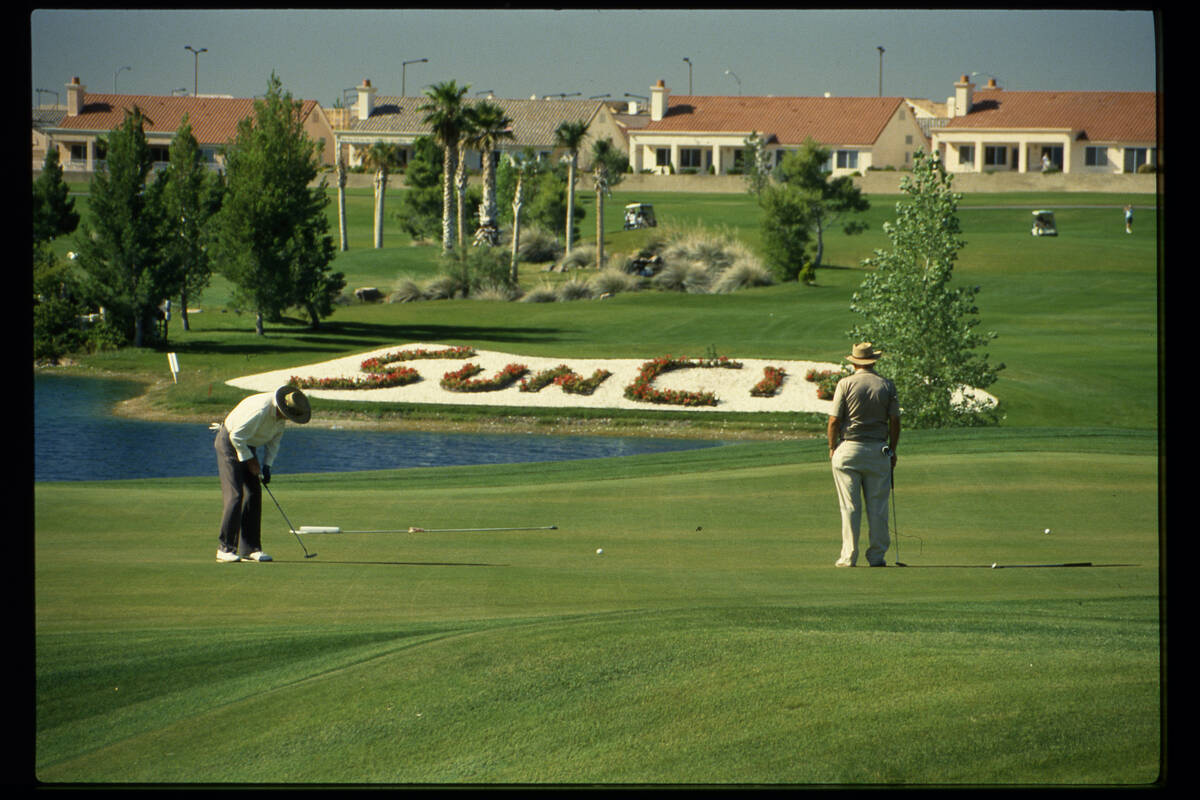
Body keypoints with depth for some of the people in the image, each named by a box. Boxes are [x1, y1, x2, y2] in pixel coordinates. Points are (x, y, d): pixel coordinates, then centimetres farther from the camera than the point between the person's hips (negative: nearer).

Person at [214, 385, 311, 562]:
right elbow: (237, 436, -26)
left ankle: (250, 548, 4)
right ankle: (225, 548, -12)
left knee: (254, 494, 2)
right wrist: (250, 461, -17)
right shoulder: (260, 410, -32)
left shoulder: (281, 415, -4)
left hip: (248, 447, 9)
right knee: (234, 495, -15)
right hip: (229, 443, -9)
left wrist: (267, 465, 0)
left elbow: (275, 440, 10)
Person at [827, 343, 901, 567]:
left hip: (848, 448, -2)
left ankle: (849, 556, 0)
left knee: (850, 506, 1)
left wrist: (832, 448, 8)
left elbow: (834, 420, -6)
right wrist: (892, 451, 12)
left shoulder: (846, 384, -4)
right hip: (878, 450, 2)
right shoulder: (888, 386, 2)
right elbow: (895, 421, 2)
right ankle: (877, 555, 6)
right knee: (878, 506, 6)